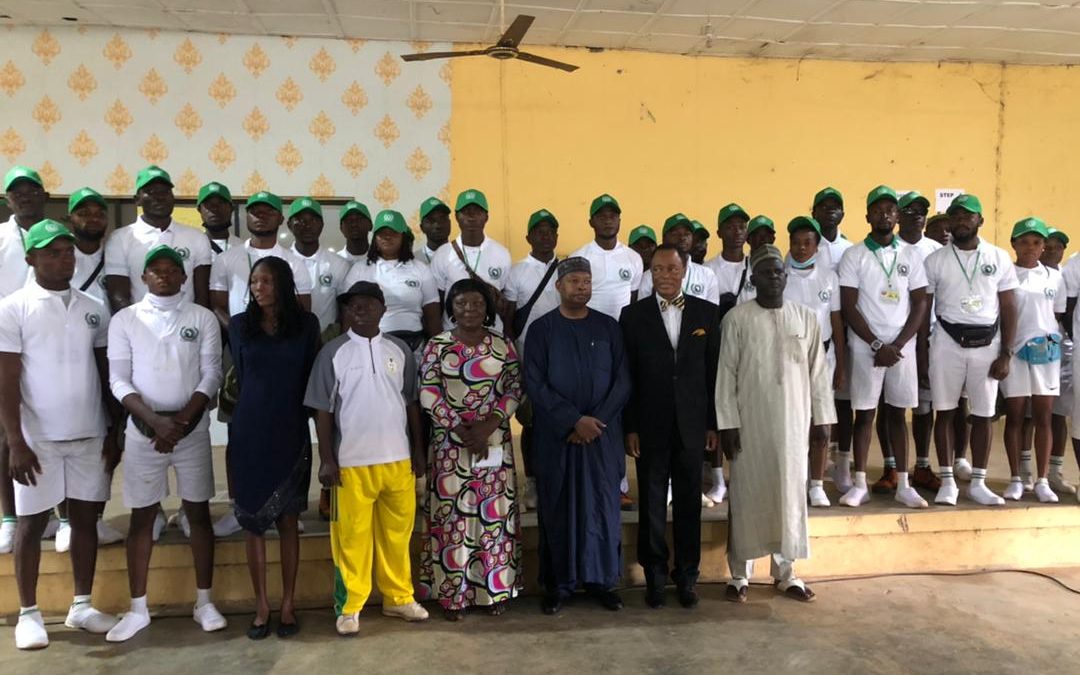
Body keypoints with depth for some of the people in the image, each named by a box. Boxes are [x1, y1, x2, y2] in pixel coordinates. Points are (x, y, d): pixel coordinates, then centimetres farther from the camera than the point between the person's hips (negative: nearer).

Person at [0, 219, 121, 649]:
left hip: (90, 436, 4)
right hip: (38, 439, -4)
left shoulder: (93, 310, 7)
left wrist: (115, 431, 8)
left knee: (85, 519, 10)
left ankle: (81, 606, 23)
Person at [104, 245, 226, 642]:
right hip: (143, 429, 0)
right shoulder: (124, 320, 3)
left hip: (193, 427, 0)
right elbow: (118, 380, -2)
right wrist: (156, 420, -15)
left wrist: (181, 420, -14)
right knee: (142, 517, 6)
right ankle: (138, 608, 16)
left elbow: (211, 375, -2)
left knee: (198, 512, 6)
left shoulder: (202, 318, 2)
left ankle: (204, 602, 16)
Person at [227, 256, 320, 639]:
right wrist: (255, 412, 10)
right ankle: (261, 606, 16)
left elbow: (309, 378, 3)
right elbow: (239, 377, 10)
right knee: (252, 521, 5)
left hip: (291, 433, -1)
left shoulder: (306, 324, -1)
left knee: (287, 521, 6)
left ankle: (288, 604, 16)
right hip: (249, 433, 1)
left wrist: (290, 413, 3)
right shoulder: (239, 325, 3)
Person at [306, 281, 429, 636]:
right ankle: (349, 606, 17)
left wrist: (418, 449, 7)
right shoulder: (333, 352, -2)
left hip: (398, 458, 3)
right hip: (351, 461, -2)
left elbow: (412, 403, 9)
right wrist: (326, 459, -6)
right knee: (351, 535, 4)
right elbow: (323, 409, -3)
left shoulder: (400, 350, 5)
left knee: (397, 532, 11)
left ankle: (399, 598, 25)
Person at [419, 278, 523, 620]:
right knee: (453, 514, 1)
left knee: (495, 512, 5)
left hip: (495, 443, 1)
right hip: (451, 444, -1)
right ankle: (453, 594, 12)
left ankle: (495, 589, 18)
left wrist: (488, 425, -12)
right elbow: (428, 394, -5)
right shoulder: (437, 345, 1)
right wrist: (462, 429, -13)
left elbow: (514, 388, 1)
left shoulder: (503, 344, 5)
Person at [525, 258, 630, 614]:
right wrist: (574, 420, -14)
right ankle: (556, 583, 17)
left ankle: (600, 579, 20)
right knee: (557, 510, 5)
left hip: (603, 434, 2)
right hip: (556, 436, -1)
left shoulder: (608, 327, 5)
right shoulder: (541, 329, 1)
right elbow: (534, 384, -7)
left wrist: (596, 421, -10)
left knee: (602, 506, 6)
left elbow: (622, 381, 2)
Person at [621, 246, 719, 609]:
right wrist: (629, 428, -6)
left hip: (692, 426, 1)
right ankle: (655, 577, 22)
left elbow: (714, 371, 4)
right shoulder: (633, 314, -1)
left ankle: (687, 576, 23)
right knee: (652, 506, 8)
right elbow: (627, 375, -2)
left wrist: (713, 423, 2)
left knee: (689, 505, 9)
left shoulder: (706, 312, 3)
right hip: (650, 427, -1)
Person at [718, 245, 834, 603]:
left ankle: (785, 571, 22)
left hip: (793, 421, 3)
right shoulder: (737, 318, -4)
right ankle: (740, 574, 15)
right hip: (750, 422, -2)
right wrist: (727, 423, -9)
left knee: (790, 493, 8)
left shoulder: (806, 318, 4)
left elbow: (818, 371, 7)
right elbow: (726, 373, -5)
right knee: (747, 495, 3)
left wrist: (822, 417, 4)